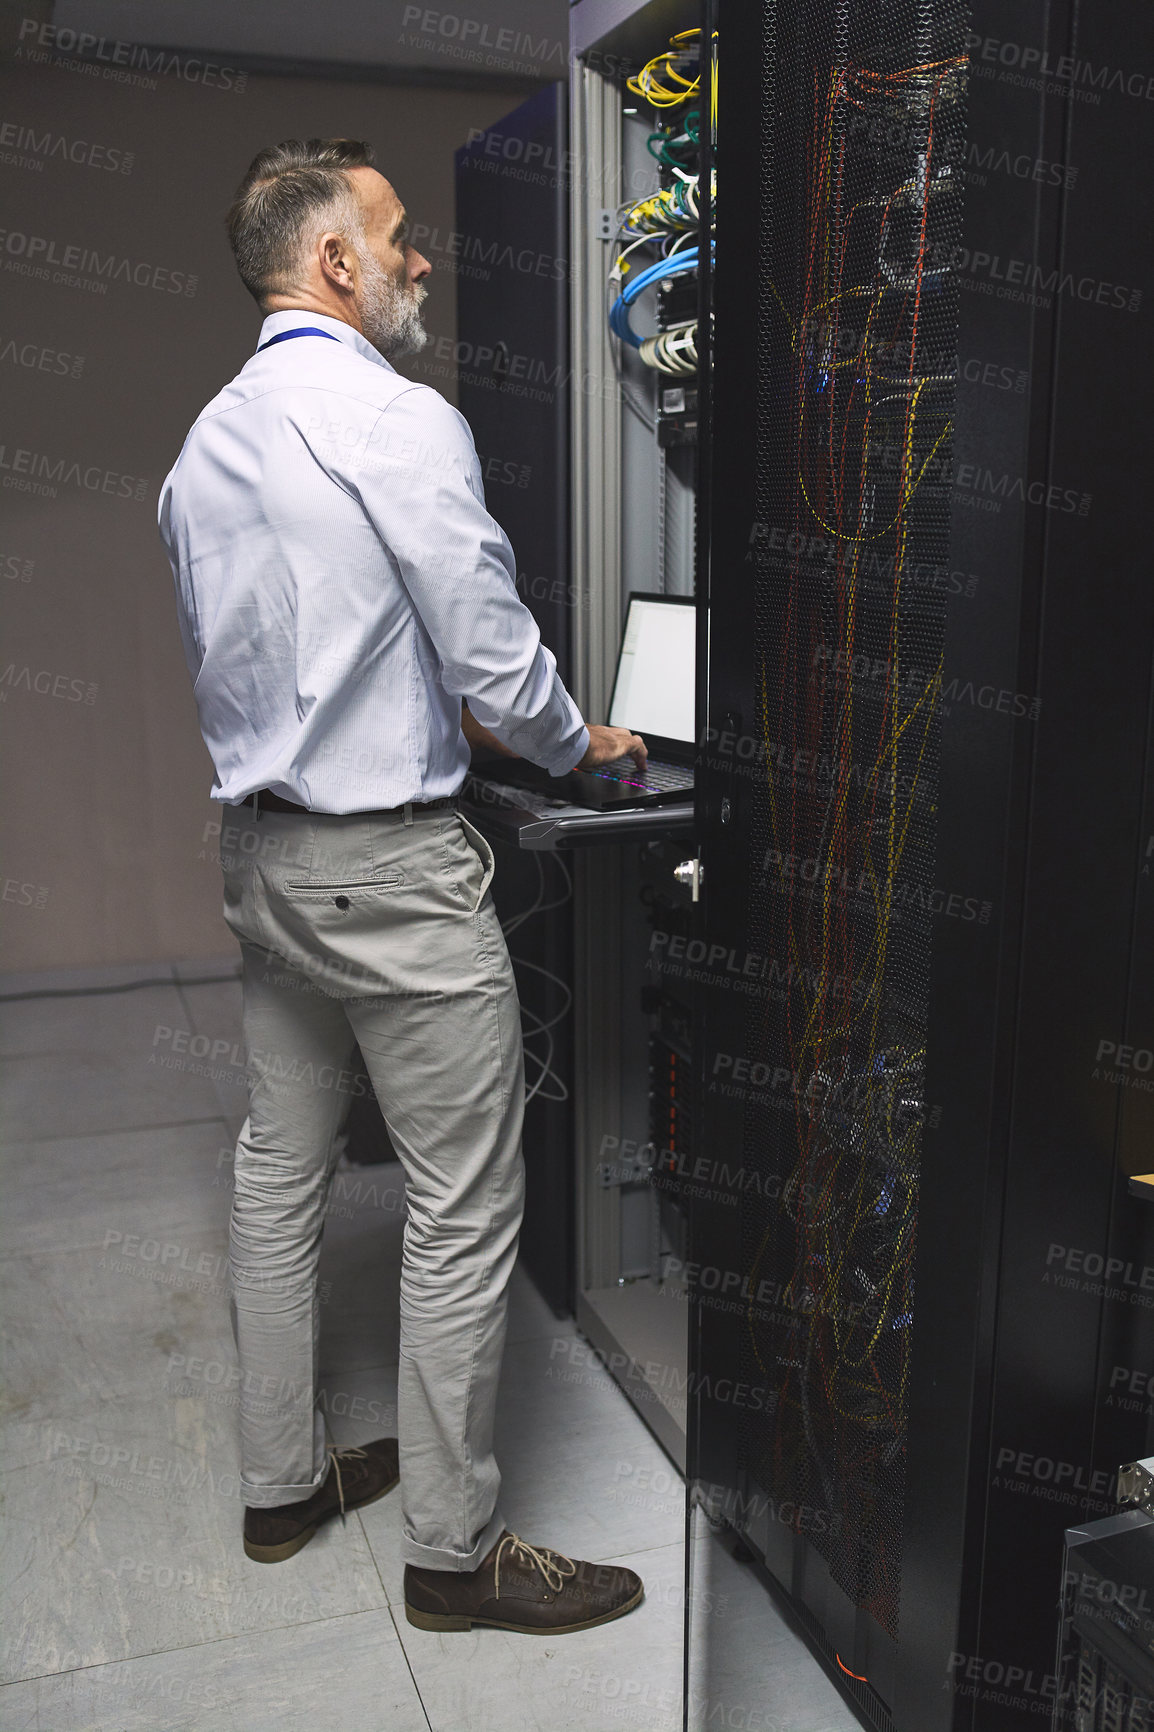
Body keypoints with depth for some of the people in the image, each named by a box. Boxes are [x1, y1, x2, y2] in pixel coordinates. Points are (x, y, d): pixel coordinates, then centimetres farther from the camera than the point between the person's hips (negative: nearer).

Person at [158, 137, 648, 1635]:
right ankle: (454, 1548, 18)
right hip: (394, 865, -9)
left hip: (260, 850, 9)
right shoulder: (400, 423, -16)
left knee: (280, 1167, 17)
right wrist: (584, 748, 4)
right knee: (465, 1206, 2)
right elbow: (502, 665, -17)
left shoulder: (202, 449, 11)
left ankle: (282, 1482, 34)